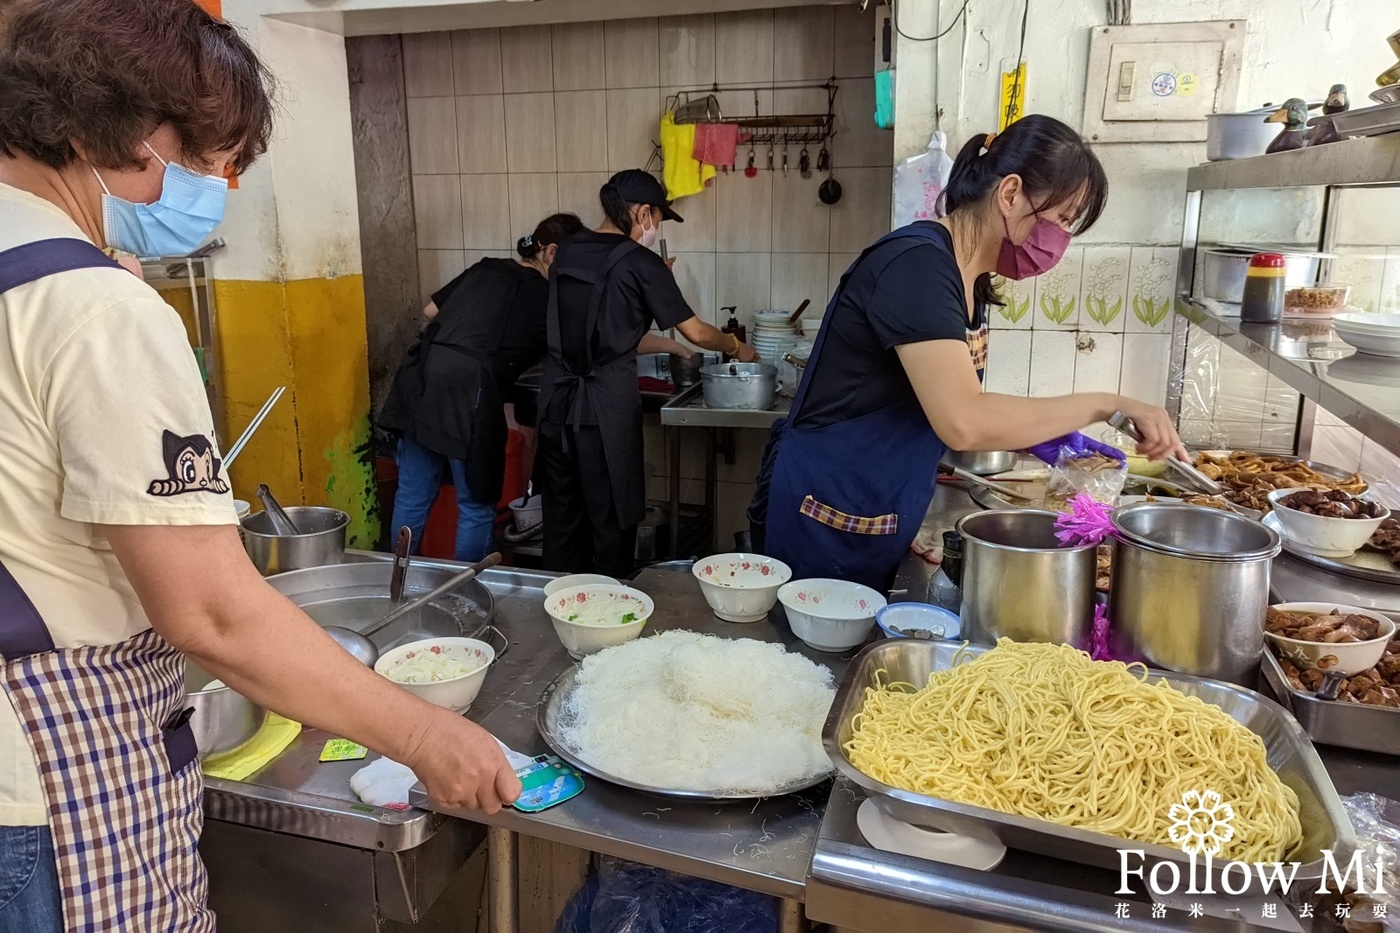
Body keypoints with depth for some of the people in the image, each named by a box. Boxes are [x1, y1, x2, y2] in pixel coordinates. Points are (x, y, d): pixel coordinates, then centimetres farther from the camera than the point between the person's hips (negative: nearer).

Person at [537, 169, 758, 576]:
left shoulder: (567, 252, 11)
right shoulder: (640, 262, -6)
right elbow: (696, 332, 0)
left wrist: (670, 346, 28)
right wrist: (736, 347, 20)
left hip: (557, 401, 6)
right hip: (605, 408, -6)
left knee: (561, 519, 15)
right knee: (611, 521, 6)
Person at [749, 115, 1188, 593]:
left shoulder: (968, 280, 7)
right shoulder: (918, 265, -21)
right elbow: (964, 423, -32)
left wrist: (1038, 435, 0)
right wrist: (1104, 404, -22)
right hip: (823, 526, -9)